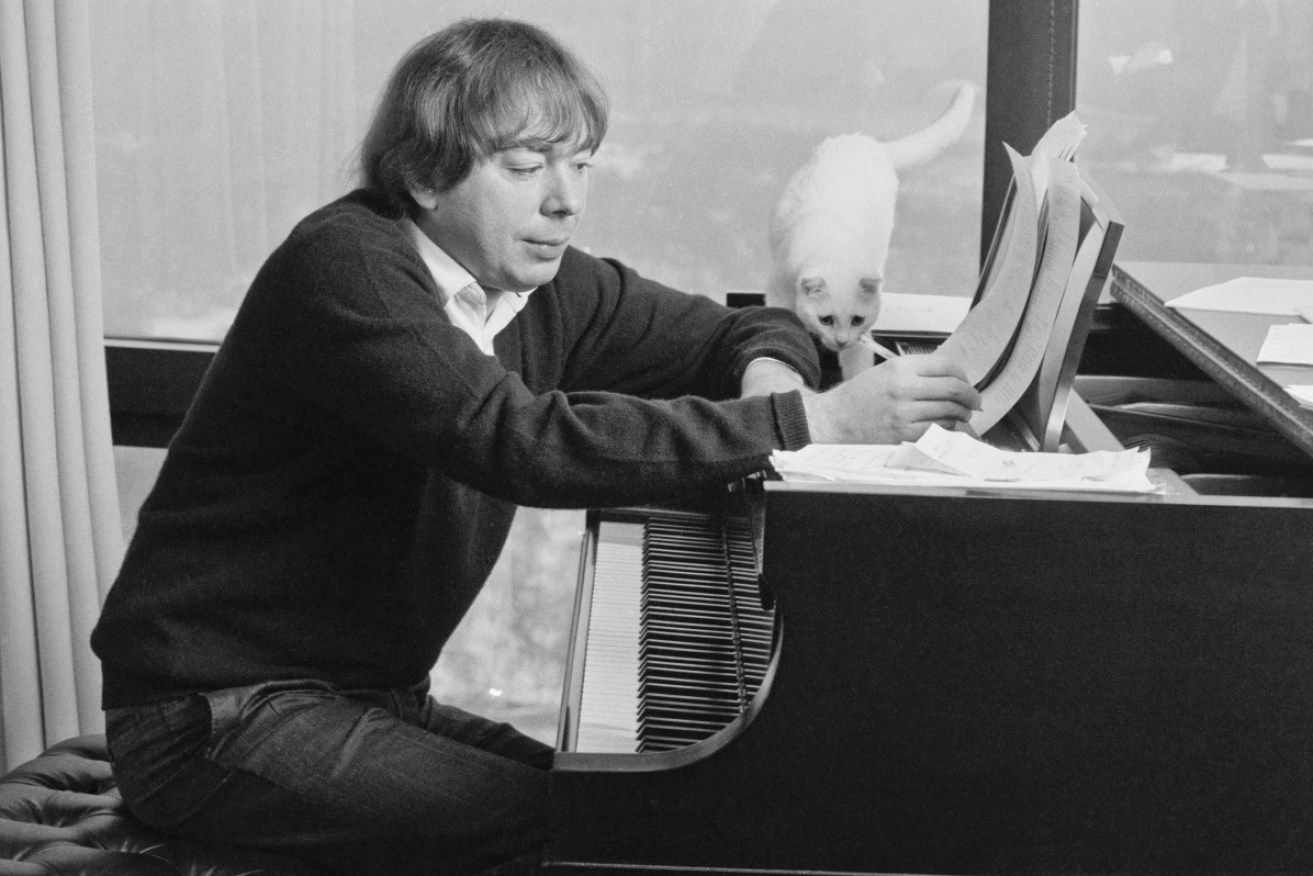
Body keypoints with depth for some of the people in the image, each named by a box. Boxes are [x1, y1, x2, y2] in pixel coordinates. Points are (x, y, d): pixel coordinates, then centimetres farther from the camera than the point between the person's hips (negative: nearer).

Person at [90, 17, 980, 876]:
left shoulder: (531, 278, 3)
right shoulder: (345, 267, -21)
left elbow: (742, 329, 11)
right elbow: (530, 442, -34)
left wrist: (768, 370, -15)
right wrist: (806, 422, -36)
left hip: (371, 692, 8)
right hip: (220, 715, -7)